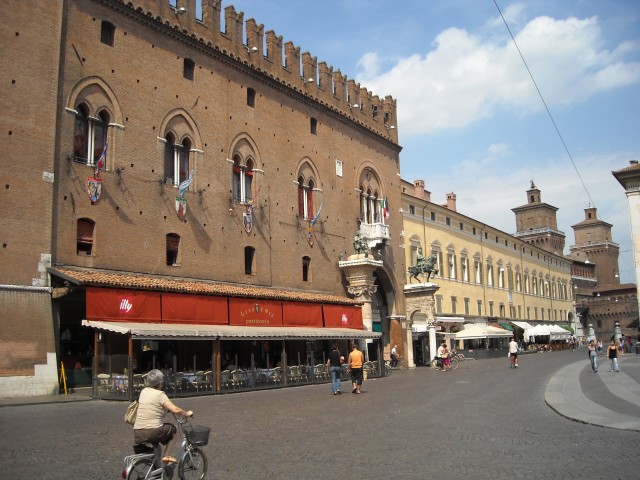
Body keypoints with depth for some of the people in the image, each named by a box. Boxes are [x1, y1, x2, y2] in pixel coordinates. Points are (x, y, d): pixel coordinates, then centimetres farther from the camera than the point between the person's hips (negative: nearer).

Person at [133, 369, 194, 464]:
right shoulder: (160, 394, -9)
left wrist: (165, 408, 38)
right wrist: (187, 414, 3)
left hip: (137, 433, 6)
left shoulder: (144, 391, 10)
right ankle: (167, 456, 8)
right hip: (153, 432, -6)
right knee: (172, 429, 19)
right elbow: (176, 410, -15)